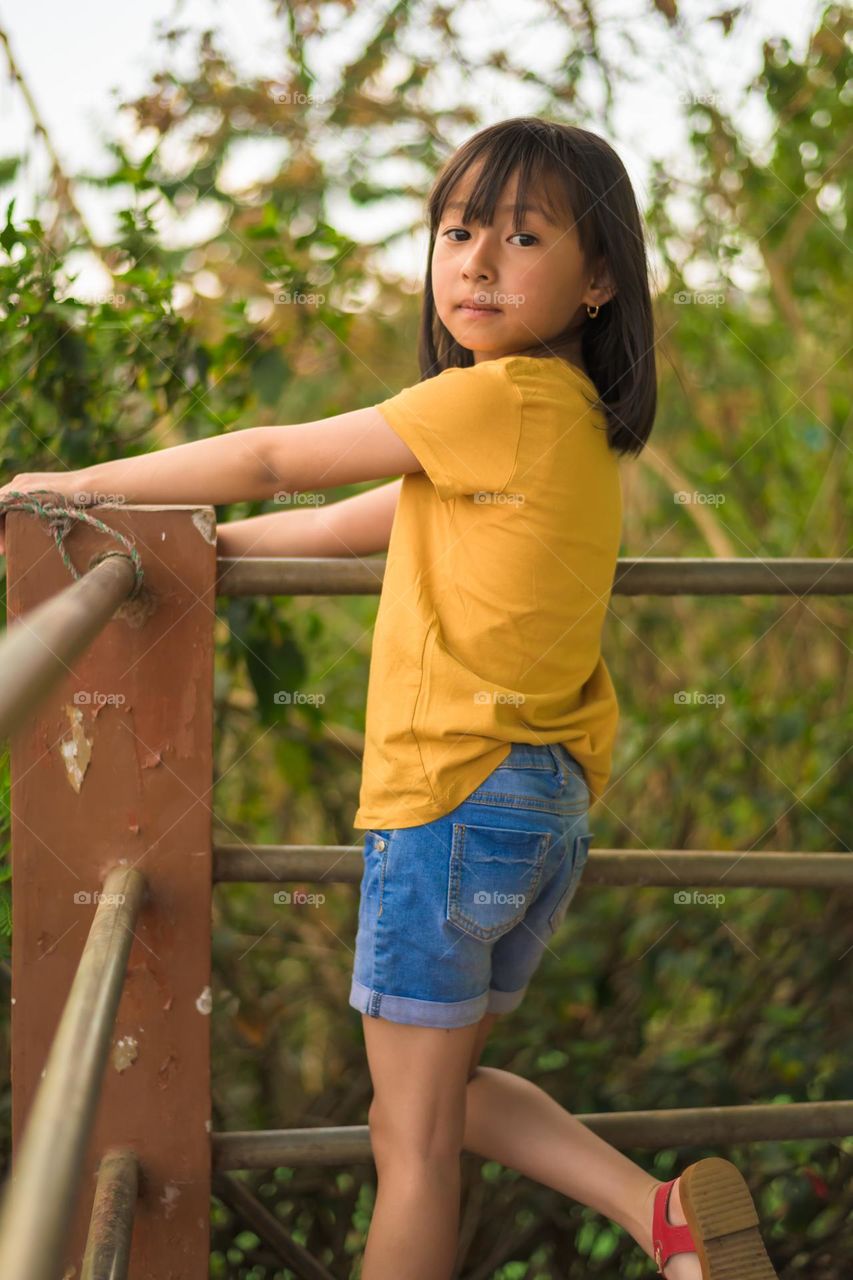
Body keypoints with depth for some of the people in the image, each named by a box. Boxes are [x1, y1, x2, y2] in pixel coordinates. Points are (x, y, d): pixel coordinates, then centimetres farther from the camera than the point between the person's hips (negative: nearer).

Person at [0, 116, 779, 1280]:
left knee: (413, 1138, 4)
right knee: (443, 1086, 23)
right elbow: (348, 525, 20)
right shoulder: (573, 421, 14)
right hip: (548, 805, 9)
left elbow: (273, 459, -9)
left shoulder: (503, 397, -14)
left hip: (453, 797, -9)